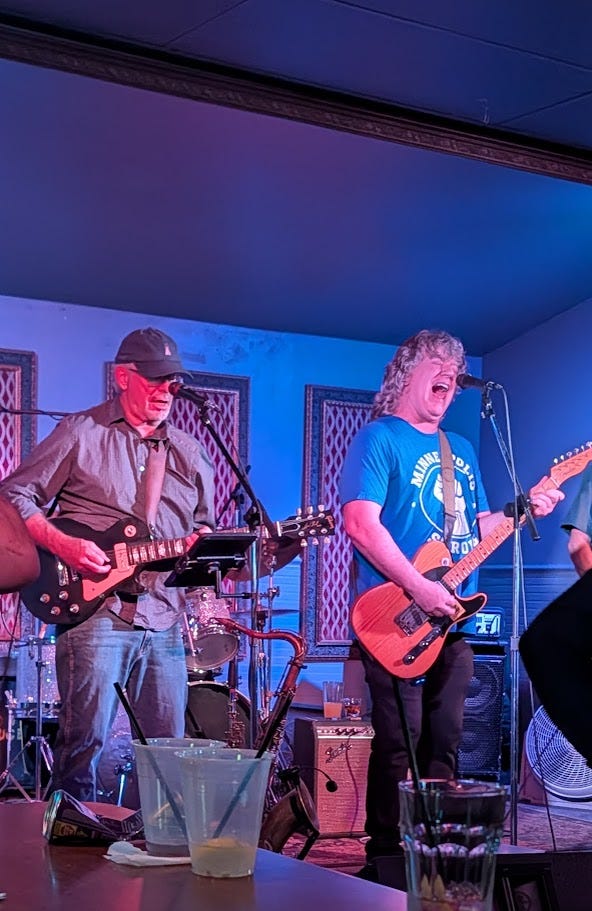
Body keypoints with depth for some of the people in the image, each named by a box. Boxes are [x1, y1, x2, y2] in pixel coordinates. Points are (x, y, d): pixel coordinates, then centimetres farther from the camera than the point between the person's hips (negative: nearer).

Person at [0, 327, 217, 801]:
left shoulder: (190, 452, 17)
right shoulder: (81, 434, 2)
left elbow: (204, 526, 26)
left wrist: (202, 542, 1)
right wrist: (64, 545, -14)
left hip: (163, 617, 5)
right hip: (95, 608, -5)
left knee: (169, 748, 6)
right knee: (85, 738, -6)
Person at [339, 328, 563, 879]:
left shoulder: (461, 450, 20)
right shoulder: (380, 438, -5)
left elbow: (477, 527, 23)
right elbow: (360, 522, -17)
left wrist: (524, 511, 3)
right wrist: (419, 589, -22)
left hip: (450, 619, 8)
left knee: (443, 745, 10)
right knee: (399, 745, -9)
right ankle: (384, 860, -1)